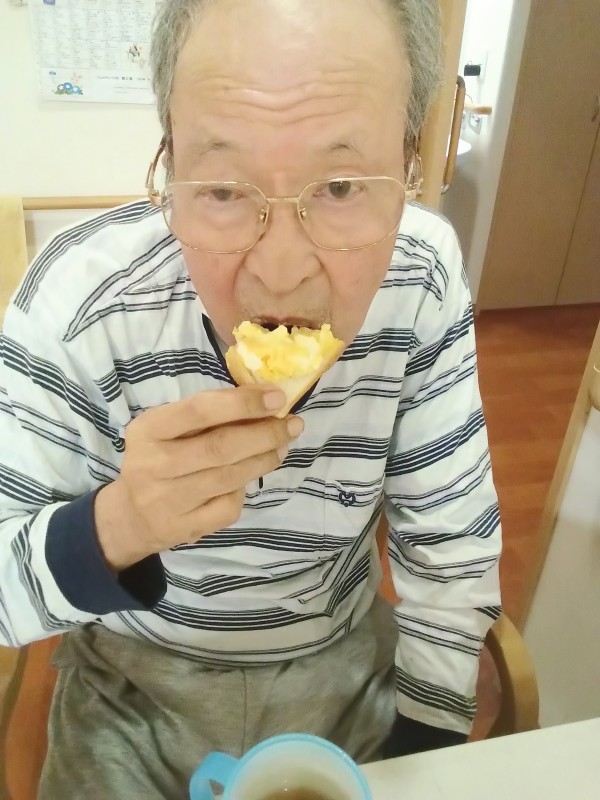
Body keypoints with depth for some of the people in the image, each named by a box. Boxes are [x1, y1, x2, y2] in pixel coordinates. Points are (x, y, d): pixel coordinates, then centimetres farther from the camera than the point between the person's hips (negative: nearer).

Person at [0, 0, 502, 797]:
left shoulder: (424, 277, -19)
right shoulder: (80, 296, -25)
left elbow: (451, 537, -9)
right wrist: (116, 527, -37)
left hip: (349, 664, 2)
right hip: (136, 681, -1)